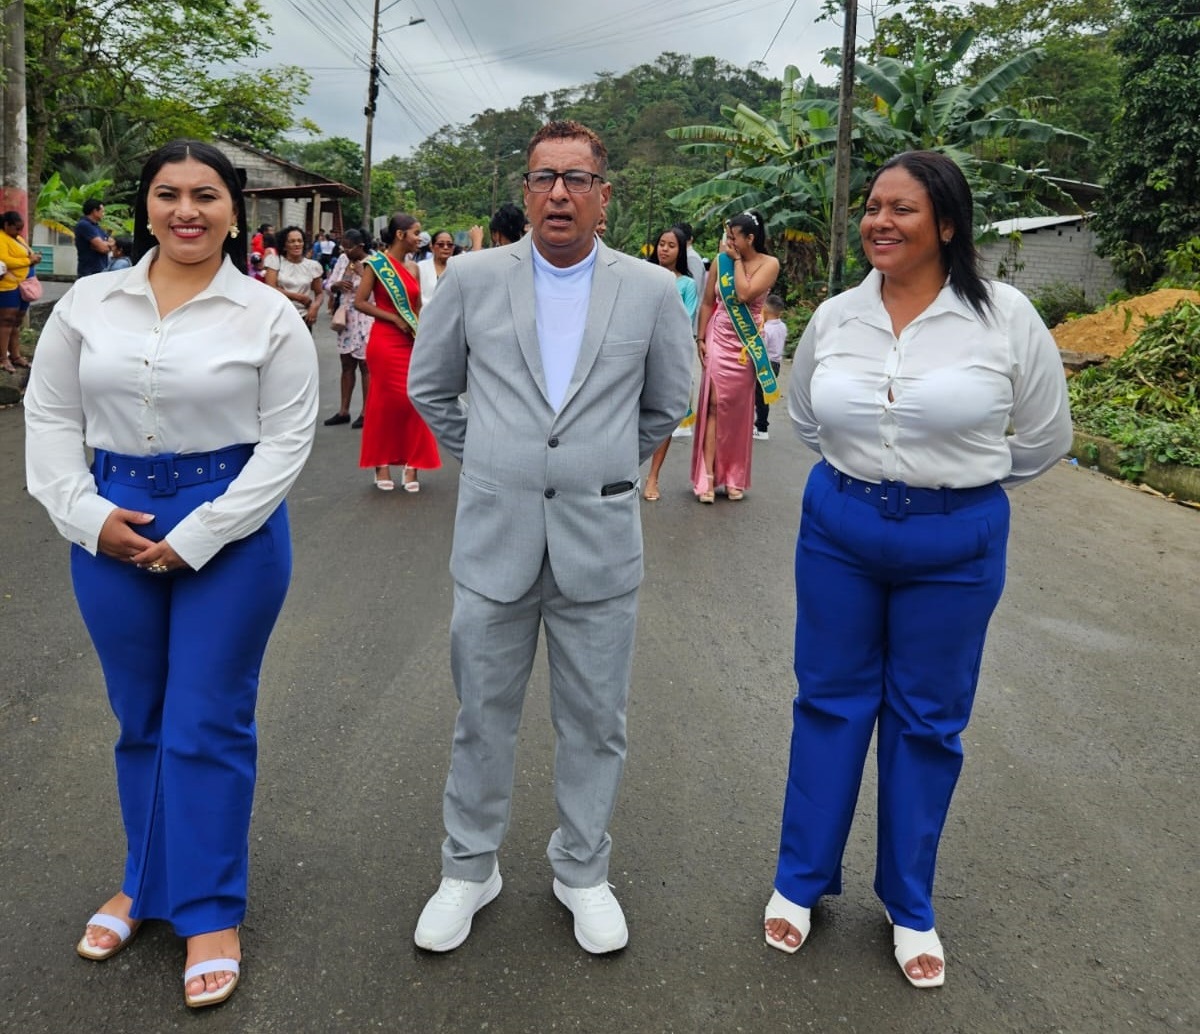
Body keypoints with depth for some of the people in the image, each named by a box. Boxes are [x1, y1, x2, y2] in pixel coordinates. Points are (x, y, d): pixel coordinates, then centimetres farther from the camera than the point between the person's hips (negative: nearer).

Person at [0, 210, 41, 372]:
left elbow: (24, 256, 27)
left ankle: (15, 355, 17)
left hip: (23, 286, 9)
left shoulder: (19, 238, 19)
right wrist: (28, 260, -18)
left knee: (17, 322, 12)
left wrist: (34, 257, 4)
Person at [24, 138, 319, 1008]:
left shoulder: (268, 316, -5)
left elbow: (287, 439, -7)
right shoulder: (88, 303, 4)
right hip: (110, 527, 3)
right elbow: (50, 415, 8)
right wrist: (84, 513, -7)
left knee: (208, 725, 3)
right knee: (139, 718, 15)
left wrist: (195, 537, -12)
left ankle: (209, 911, 19)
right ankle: (146, 881, 35)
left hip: (230, 530, -3)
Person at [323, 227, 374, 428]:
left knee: (364, 365, 0)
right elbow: (330, 285, 11)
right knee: (347, 365, 11)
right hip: (346, 319, 6)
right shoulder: (343, 259, 6)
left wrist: (361, 273, -19)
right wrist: (336, 285, -11)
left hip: (364, 320, -6)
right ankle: (343, 410, 17)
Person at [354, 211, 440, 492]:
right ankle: (381, 464, 12)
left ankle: (411, 463, 8)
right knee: (385, 401, 2)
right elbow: (360, 302, -9)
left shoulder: (413, 267, 10)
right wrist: (395, 319, -13)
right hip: (385, 341, -5)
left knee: (411, 401, 2)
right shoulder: (376, 264, -5)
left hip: (412, 342, 5)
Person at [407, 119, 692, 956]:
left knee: (595, 722, 10)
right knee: (483, 716, 12)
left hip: (600, 541, 0)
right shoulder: (473, 278, 0)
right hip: (494, 537, 0)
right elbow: (430, 386, 13)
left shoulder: (653, 291, -1)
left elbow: (666, 406, 13)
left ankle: (583, 871, 31)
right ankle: (469, 869, 31)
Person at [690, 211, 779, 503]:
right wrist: (701, 338, 1)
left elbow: (745, 294, -20)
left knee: (739, 410, 6)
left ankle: (734, 478, 14)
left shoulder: (769, 264, -5)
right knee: (714, 405, -5)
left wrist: (737, 259, -11)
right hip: (719, 340, 1)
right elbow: (707, 302, 7)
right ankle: (707, 477, -7)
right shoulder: (720, 261, 2)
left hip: (746, 344, -1)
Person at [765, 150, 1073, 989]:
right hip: (839, 526, 2)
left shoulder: (1006, 316, -10)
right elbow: (805, 416, 18)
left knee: (928, 720, 10)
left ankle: (910, 906, 28)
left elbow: (1046, 435, 3)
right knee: (829, 701, 11)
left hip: (955, 541, -2)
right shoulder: (834, 318, -1)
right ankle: (801, 881, 28)